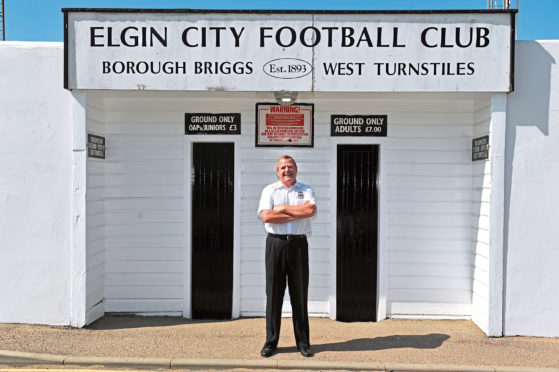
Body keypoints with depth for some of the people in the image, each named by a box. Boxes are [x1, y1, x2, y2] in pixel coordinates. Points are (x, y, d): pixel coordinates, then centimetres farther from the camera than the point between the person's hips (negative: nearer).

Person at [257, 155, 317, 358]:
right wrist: (299, 213, -8)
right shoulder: (269, 190, 8)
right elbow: (266, 216, -9)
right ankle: (271, 342, 12)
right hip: (276, 243, 0)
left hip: (299, 244, 1)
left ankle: (303, 342, 15)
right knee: (274, 293, 2)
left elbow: (311, 210, -11)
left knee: (299, 294, 5)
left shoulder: (306, 190, 10)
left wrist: (282, 208, -7)